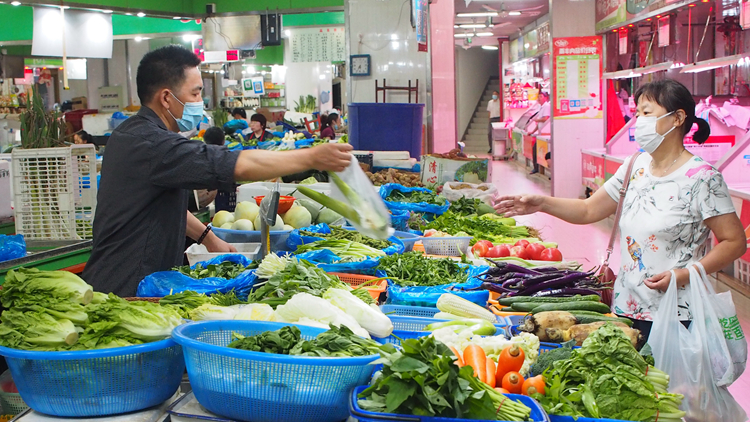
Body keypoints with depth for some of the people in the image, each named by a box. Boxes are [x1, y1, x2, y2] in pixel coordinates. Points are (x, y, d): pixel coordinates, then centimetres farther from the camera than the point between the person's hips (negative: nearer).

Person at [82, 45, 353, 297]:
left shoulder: (133, 134, 14)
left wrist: (207, 237, 22)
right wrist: (313, 158, -23)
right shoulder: (150, 144, -22)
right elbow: (238, 166, -29)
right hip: (126, 291, -10)